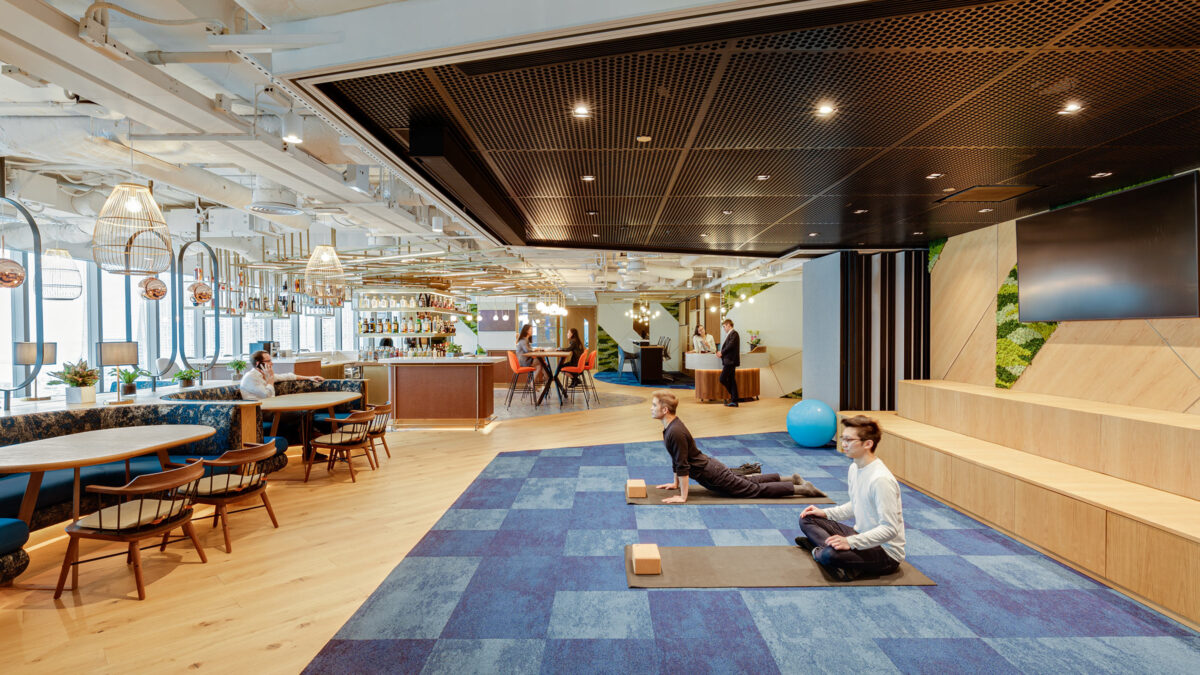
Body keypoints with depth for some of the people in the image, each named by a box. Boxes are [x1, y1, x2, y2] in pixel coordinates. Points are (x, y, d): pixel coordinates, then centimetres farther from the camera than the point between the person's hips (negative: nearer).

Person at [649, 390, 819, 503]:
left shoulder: (675, 433, -28)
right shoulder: (670, 427, 3)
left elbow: (683, 466, -27)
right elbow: (676, 459, 16)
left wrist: (683, 497, -21)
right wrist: (676, 483, 19)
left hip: (711, 474, -9)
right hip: (709, 466, 9)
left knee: (756, 490, 1)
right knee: (747, 482, 25)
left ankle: (802, 488, 9)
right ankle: (791, 479, 34)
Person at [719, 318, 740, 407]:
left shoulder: (734, 333, -10)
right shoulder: (730, 334, 20)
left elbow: (730, 345, -19)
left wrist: (722, 353, -9)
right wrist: (722, 353, 4)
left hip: (730, 361, -10)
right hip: (729, 361, 10)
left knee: (722, 379, -12)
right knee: (731, 380, 9)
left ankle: (733, 396, 0)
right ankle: (734, 401, 11)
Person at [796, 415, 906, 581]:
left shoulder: (881, 480, -27)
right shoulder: (855, 468, 3)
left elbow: (889, 529, -27)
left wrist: (850, 542, -33)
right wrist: (826, 513, 6)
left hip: (887, 553, -9)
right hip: (862, 536, 9)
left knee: (830, 554, -34)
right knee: (807, 519, 6)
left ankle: (818, 551, -1)